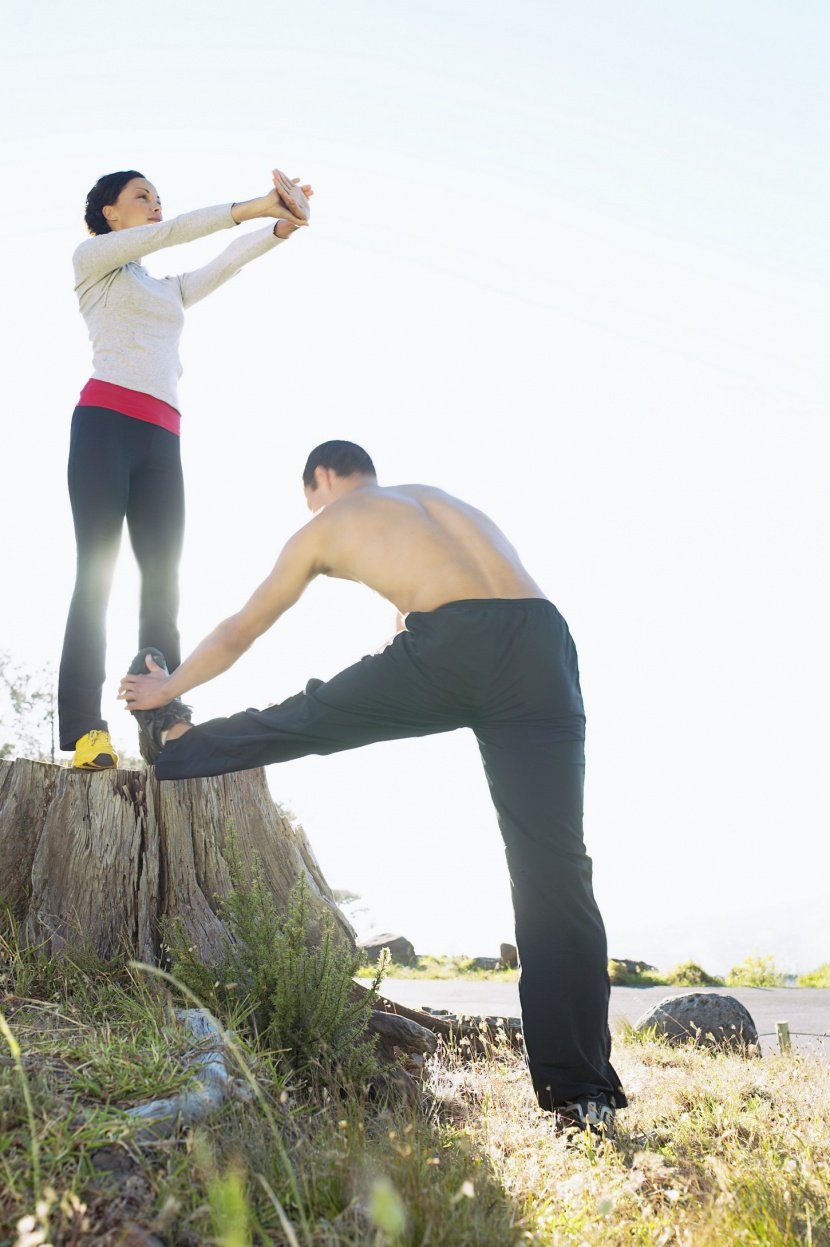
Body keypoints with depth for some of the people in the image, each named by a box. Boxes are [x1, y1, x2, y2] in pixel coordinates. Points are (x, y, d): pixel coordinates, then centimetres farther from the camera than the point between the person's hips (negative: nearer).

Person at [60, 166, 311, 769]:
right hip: (106, 418, -6)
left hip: (162, 438, 6)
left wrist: (280, 227, 5)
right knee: (96, 573, -15)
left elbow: (227, 263, 21)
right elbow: (168, 233, 2)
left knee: (164, 584, -6)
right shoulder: (91, 259, 16)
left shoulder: (169, 288, 33)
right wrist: (247, 207, -2)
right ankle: (86, 732, -20)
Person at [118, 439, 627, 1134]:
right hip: (544, 650, 4)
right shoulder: (440, 499, 37)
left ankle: (170, 745, 49)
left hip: (447, 650, -3)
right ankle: (583, 1096, 2)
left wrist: (167, 689, 49)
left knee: (302, 720, 22)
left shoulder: (324, 525, 23)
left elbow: (237, 636, 33)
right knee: (554, 869, 1)